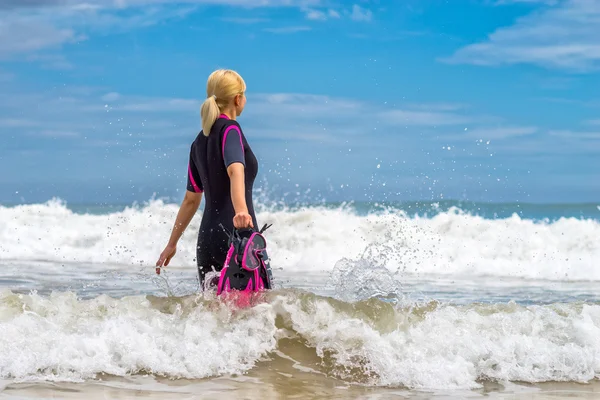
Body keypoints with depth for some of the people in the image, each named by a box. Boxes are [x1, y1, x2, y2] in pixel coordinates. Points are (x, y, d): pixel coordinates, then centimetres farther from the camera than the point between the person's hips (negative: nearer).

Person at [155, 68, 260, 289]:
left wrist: (172, 244, 27)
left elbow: (191, 199, 21)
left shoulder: (200, 141, 17)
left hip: (207, 239, 7)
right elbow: (235, 170, -26)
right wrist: (241, 210, -42)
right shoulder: (230, 129, -5)